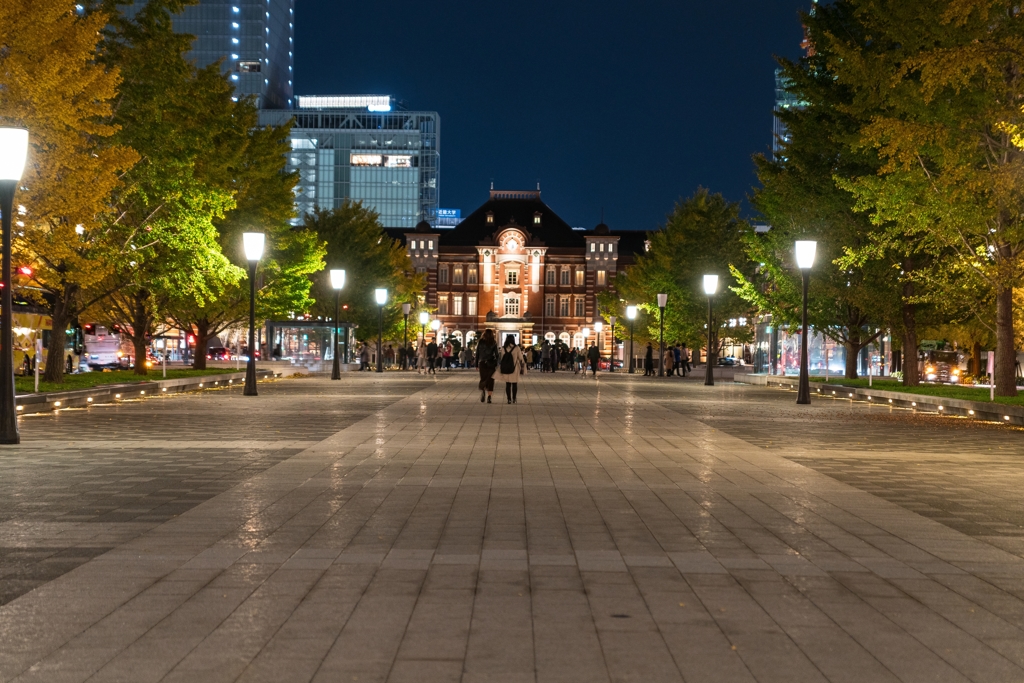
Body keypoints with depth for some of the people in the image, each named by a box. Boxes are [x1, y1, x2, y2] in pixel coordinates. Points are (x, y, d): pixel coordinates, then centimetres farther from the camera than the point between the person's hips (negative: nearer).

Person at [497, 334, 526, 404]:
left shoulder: (503, 348, 1)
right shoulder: (517, 348, -6)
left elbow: (500, 359, 5)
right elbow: (521, 359, -4)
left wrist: (499, 369, 13)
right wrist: (522, 368, 4)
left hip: (506, 369, 2)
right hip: (515, 369, -2)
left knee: (508, 384, 8)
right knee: (514, 384, 11)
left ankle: (509, 399, 4)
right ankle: (514, 399, 13)